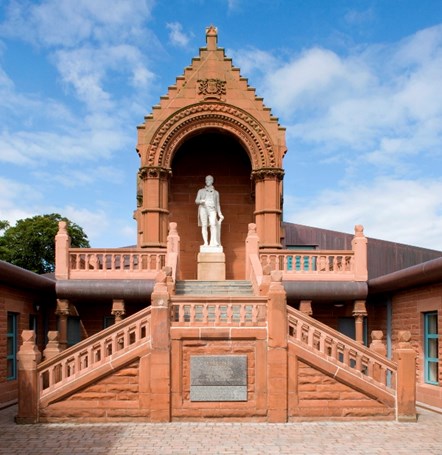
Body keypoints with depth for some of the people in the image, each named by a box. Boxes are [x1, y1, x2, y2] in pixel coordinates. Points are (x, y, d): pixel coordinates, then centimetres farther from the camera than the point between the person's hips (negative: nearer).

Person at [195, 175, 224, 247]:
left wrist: (220, 214, 8)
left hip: (212, 210, 0)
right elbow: (196, 201, 9)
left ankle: (214, 242, -32)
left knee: (213, 224, -22)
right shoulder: (201, 191, 18)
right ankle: (206, 242, -14)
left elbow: (217, 205, 22)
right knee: (204, 226, -12)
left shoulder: (216, 192, 23)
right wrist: (201, 201, -15)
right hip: (203, 209, 0)